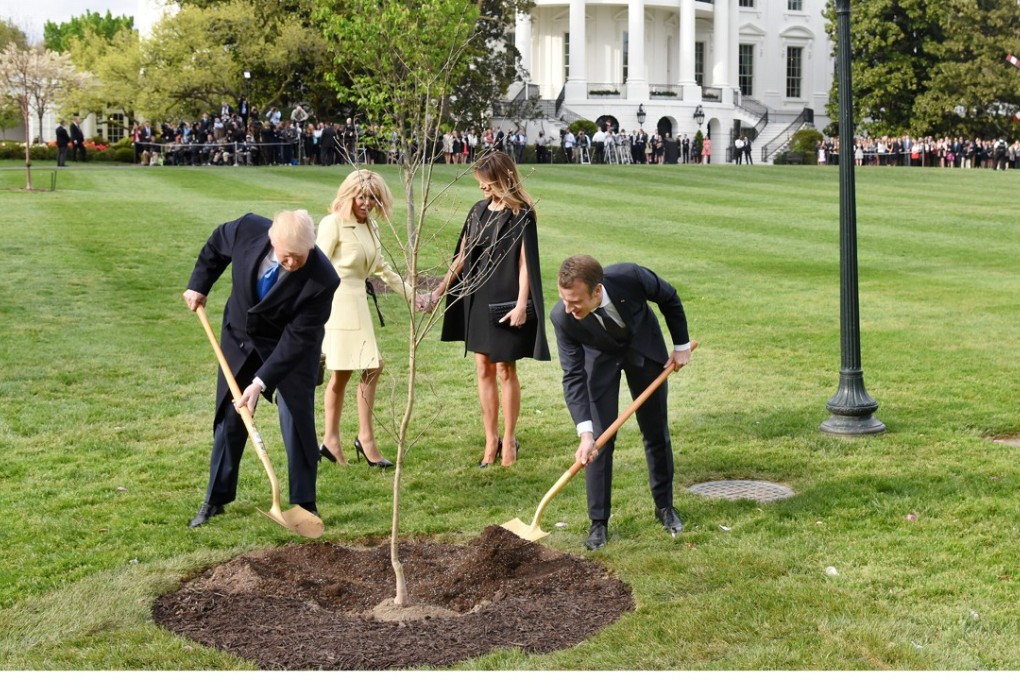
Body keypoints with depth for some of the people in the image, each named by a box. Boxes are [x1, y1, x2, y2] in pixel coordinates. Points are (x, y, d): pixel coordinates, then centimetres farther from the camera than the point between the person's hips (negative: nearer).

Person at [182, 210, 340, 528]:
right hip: (240, 337, 4)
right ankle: (215, 499, 24)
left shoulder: (321, 280, -34)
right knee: (229, 418, 10)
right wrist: (199, 285, 2)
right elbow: (217, 244, -1)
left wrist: (261, 382, -31)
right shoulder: (249, 229, -26)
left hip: (292, 348, -3)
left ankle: (304, 503, 8)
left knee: (297, 420, -8)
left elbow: (297, 339, -29)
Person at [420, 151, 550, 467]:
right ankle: (491, 440, 14)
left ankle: (509, 440, 13)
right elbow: (462, 257, 12)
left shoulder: (521, 214, -8)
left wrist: (522, 304, -17)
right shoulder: (479, 210, 9)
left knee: (505, 370, 1)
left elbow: (525, 262, -10)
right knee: (483, 369, 7)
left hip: (505, 300, -6)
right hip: (477, 298, 6)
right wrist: (438, 292, 10)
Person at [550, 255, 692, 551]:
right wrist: (585, 432, -37)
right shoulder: (562, 317, -35)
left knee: (657, 433, 11)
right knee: (600, 441, -6)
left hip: (644, 347, 1)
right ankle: (599, 522, 7)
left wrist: (681, 345, -5)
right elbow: (573, 377, -29)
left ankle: (665, 506, 29)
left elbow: (669, 298, -15)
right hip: (600, 359, -1)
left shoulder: (630, 276, -38)